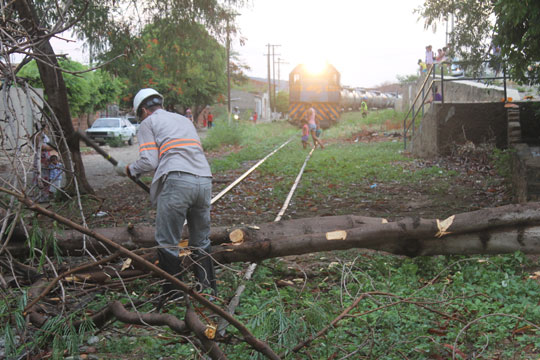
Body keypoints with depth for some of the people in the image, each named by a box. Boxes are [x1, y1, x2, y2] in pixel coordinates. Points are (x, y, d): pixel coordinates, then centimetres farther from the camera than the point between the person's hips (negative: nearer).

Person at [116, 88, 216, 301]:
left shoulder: (148, 123, 12)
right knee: (201, 241, 17)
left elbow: (149, 162, 0)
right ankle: (208, 289, 20)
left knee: (168, 243, 3)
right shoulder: (184, 120, 31)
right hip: (204, 180, 7)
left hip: (177, 180, -6)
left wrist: (129, 170, 19)